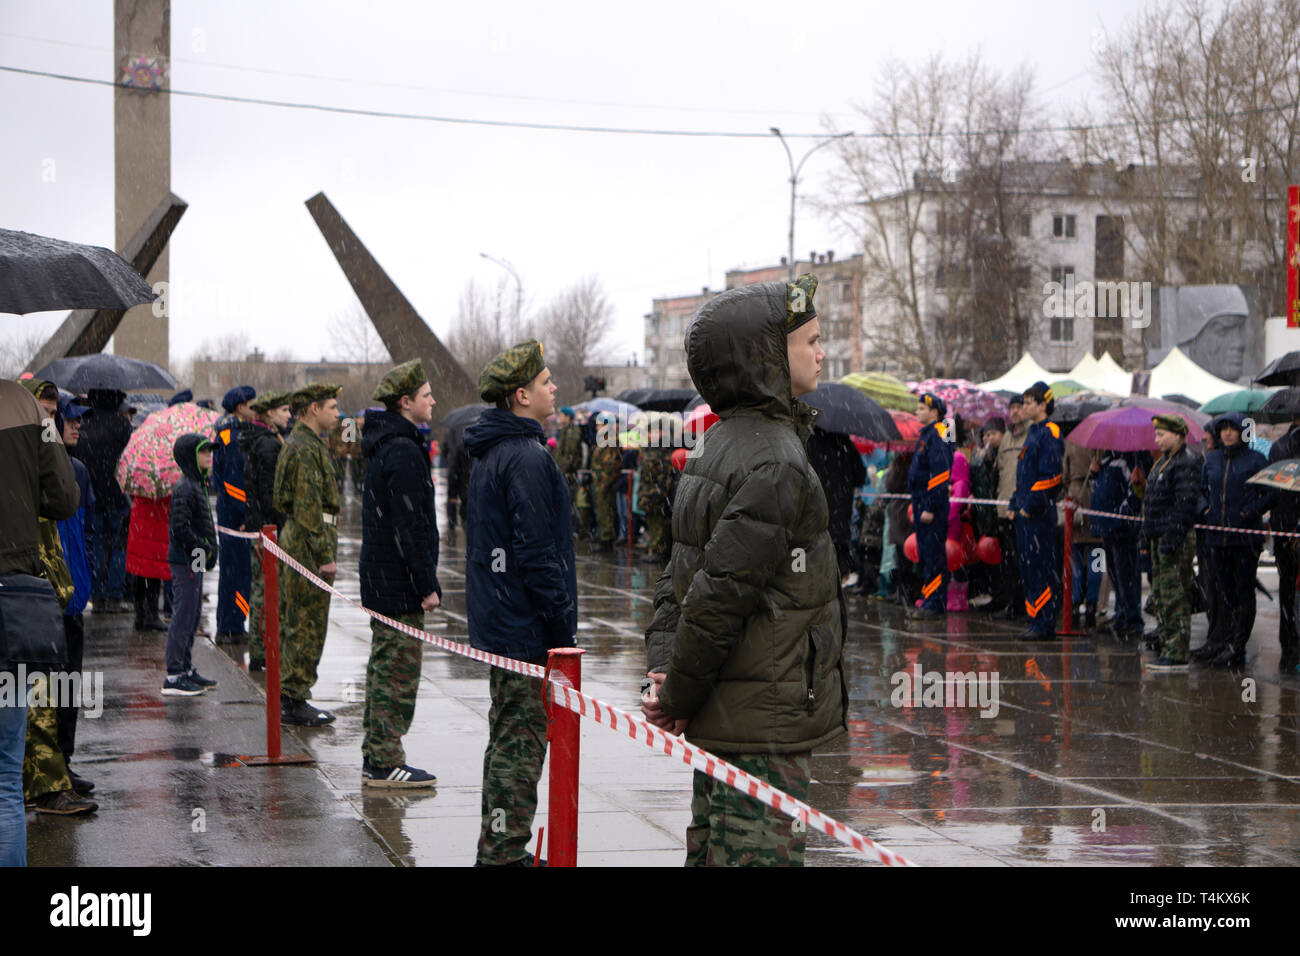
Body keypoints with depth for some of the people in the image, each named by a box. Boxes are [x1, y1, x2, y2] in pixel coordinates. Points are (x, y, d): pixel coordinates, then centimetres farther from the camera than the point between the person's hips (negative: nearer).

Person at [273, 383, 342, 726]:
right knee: (307, 624, -6)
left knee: (293, 622, 14)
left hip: (296, 541, 11)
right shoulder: (305, 448, -16)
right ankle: (294, 700, -3)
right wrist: (324, 555, -20)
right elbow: (308, 507, -21)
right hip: (308, 543, -11)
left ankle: (288, 697, 20)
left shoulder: (304, 444, 17)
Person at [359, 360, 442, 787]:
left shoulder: (386, 445, 14)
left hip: (380, 578, 10)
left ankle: (376, 756, 21)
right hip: (400, 583, -10)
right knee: (398, 672, -5)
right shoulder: (403, 451, -18)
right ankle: (385, 763, -2)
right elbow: (410, 527, -21)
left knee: (383, 669, 15)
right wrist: (427, 585, -18)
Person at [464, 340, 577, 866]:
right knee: (521, 743, -6)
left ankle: (499, 847, 24)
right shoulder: (527, 458, -17)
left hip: (497, 621, 10)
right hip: (527, 627, -10)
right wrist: (562, 622, -15)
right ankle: (504, 853, -3)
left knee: (508, 738, 17)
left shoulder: (489, 453, 15)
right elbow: (536, 552, -21)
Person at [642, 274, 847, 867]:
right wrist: (677, 695, -12)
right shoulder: (775, 464, -19)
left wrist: (662, 668, 5)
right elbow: (719, 594, -22)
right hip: (764, 727, -10)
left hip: (721, 722, 10)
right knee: (762, 855, -5)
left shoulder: (718, 444, 12)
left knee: (713, 853, 16)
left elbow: (679, 575, 13)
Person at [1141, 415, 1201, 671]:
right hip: (1160, 539, 10)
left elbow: (1185, 504, -19)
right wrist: (1148, 536, 22)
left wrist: (1172, 538, -22)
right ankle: (1167, 648, 18)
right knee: (1159, 597, 12)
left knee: (1175, 597, -9)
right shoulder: (1163, 462, 18)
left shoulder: (1186, 463, -13)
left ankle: (1177, 655, -8)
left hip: (1177, 541, -10)